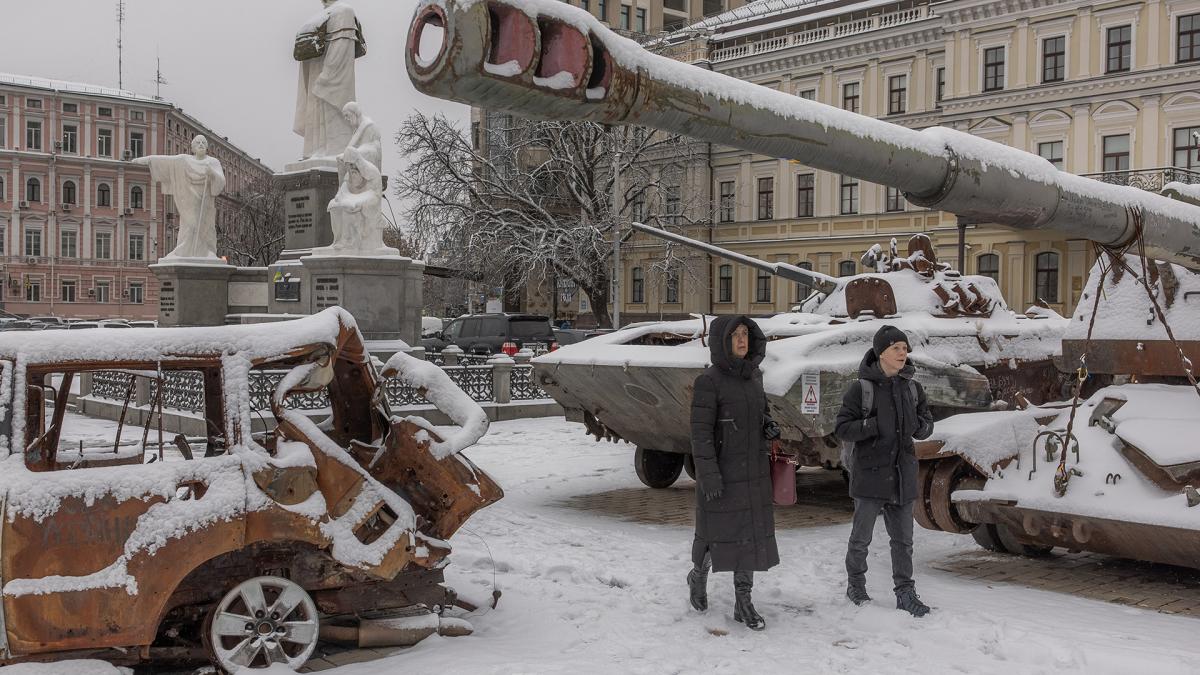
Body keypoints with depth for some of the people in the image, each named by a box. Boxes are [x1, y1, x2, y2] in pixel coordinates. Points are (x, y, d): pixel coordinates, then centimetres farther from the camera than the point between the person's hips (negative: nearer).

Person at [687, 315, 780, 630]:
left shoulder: (754, 374, 6)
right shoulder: (709, 380, -14)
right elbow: (701, 430, -15)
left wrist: (769, 426, 0)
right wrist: (708, 473, -20)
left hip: (754, 471, 6)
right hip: (722, 471, -6)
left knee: (752, 533, 6)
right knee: (715, 530, 7)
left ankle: (743, 602, 15)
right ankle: (699, 576, 36)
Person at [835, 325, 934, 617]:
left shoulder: (912, 387, 6)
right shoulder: (862, 388, -9)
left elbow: (927, 425, 13)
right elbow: (843, 428, -10)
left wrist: (917, 425, -10)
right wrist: (875, 425, -22)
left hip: (902, 472, 4)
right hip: (870, 472, -4)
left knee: (903, 538, 10)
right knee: (861, 536, 9)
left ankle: (905, 593, 19)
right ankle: (855, 584, 27)